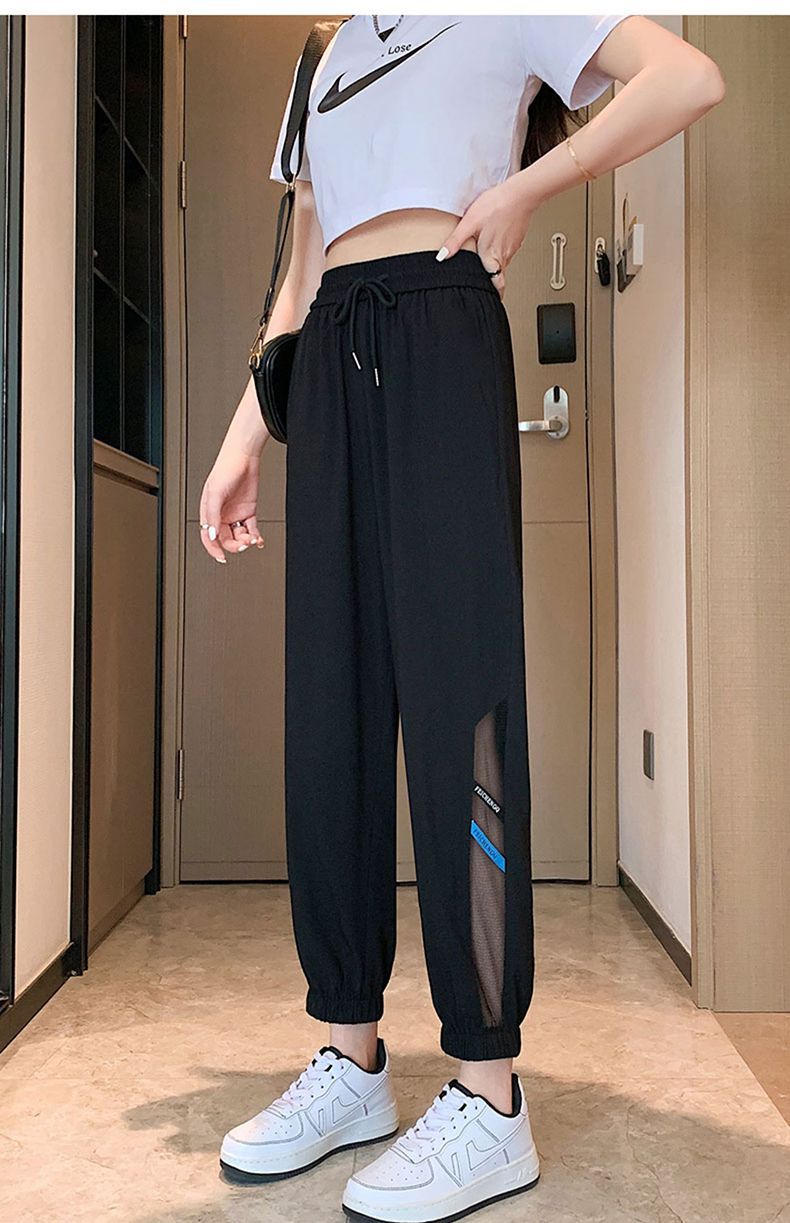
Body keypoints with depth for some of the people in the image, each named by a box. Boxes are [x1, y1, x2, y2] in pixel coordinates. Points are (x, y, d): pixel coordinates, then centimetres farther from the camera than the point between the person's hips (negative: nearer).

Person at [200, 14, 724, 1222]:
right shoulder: (333, 56, 32)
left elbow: (689, 77, -1)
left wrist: (521, 192, -4)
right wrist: (243, 437, 16)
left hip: (439, 329, -6)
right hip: (329, 362, 6)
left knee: (455, 696, -13)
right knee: (330, 705, -1)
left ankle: (491, 1099, -6)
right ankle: (353, 1057, 8)